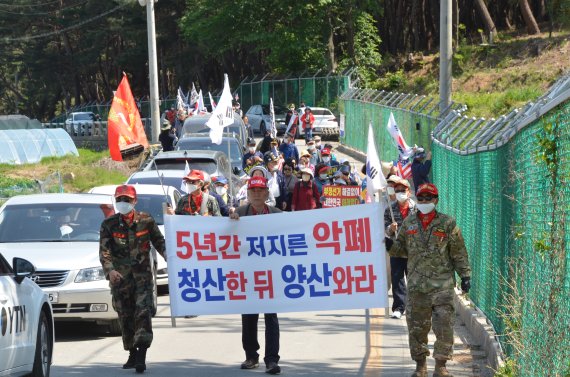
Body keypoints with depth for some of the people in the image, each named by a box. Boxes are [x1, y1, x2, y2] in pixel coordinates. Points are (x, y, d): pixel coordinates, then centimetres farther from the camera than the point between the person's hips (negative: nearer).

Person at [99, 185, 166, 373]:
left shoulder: (146, 221, 4)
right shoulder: (109, 224, 4)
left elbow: (159, 242, 15)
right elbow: (104, 251, -2)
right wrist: (109, 270, -18)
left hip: (142, 274, -2)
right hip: (120, 277, 2)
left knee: (143, 310, -15)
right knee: (125, 316, 6)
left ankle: (141, 356, -19)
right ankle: (132, 354, 19)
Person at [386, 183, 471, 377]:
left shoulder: (447, 223, 2)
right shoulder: (408, 223, 11)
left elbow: (459, 253, 4)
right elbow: (402, 249, 18)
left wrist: (465, 275, 0)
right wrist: (390, 245, -3)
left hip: (442, 286, -3)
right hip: (416, 285, 3)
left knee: (444, 326, -6)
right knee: (416, 327, 6)